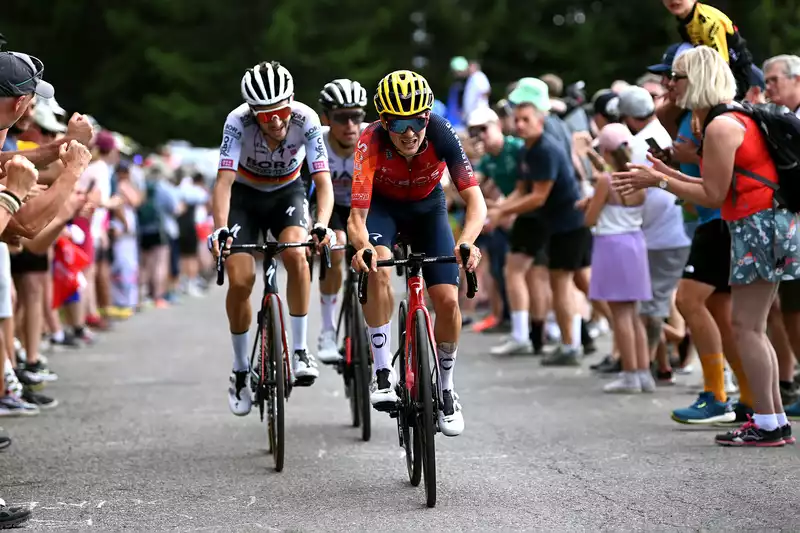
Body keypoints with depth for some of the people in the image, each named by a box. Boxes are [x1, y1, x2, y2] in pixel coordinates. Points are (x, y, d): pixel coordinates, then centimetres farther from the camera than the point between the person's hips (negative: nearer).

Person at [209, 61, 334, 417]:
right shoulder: (238, 122, -29)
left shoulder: (306, 120, -27)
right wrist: (220, 229, -50)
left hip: (287, 192, 0)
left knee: (296, 254, -31)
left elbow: (323, 180, -29)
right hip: (245, 194, 0)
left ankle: (300, 348, -17)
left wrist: (322, 225, -47)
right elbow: (224, 180, -34)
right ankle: (240, 369, 5)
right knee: (240, 280, -15)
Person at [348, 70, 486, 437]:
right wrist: (363, 248, -60)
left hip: (427, 207, 1)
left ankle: (446, 389, 12)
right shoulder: (371, 143, -34)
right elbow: (356, 219, -38)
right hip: (382, 205, -1)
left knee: (448, 300, -11)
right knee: (378, 268, -32)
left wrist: (466, 242, -56)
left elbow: (476, 202, -36)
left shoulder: (442, 134, -32)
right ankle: (383, 373, -21)